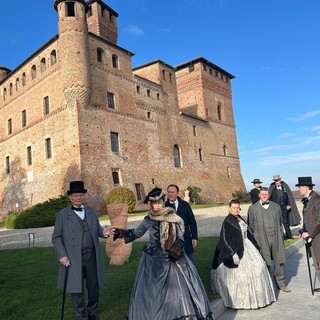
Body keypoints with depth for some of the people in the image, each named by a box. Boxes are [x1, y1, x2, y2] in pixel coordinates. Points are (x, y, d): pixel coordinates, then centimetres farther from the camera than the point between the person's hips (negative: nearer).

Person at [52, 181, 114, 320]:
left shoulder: (91, 211, 9)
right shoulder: (62, 214, -4)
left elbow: (96, 229, 9)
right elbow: (56, 237, -4)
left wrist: (103, 232, -14)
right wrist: (62, 255, -13)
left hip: (92, 256, 4)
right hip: (73, 258, -3)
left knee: (94, 286, 15)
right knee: (76, 289, 11)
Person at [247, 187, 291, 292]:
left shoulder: (276, 206, 9)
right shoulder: (253, 208, 0)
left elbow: (280, 221, 18)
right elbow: (251, 224, 5)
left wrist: (277, 231, 12)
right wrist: (259, 233, 4)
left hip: (276, 238, 3)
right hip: (262, 240, -3)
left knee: (280, 261, 8)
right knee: (266, 263, 1)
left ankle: (280, 282, 23)